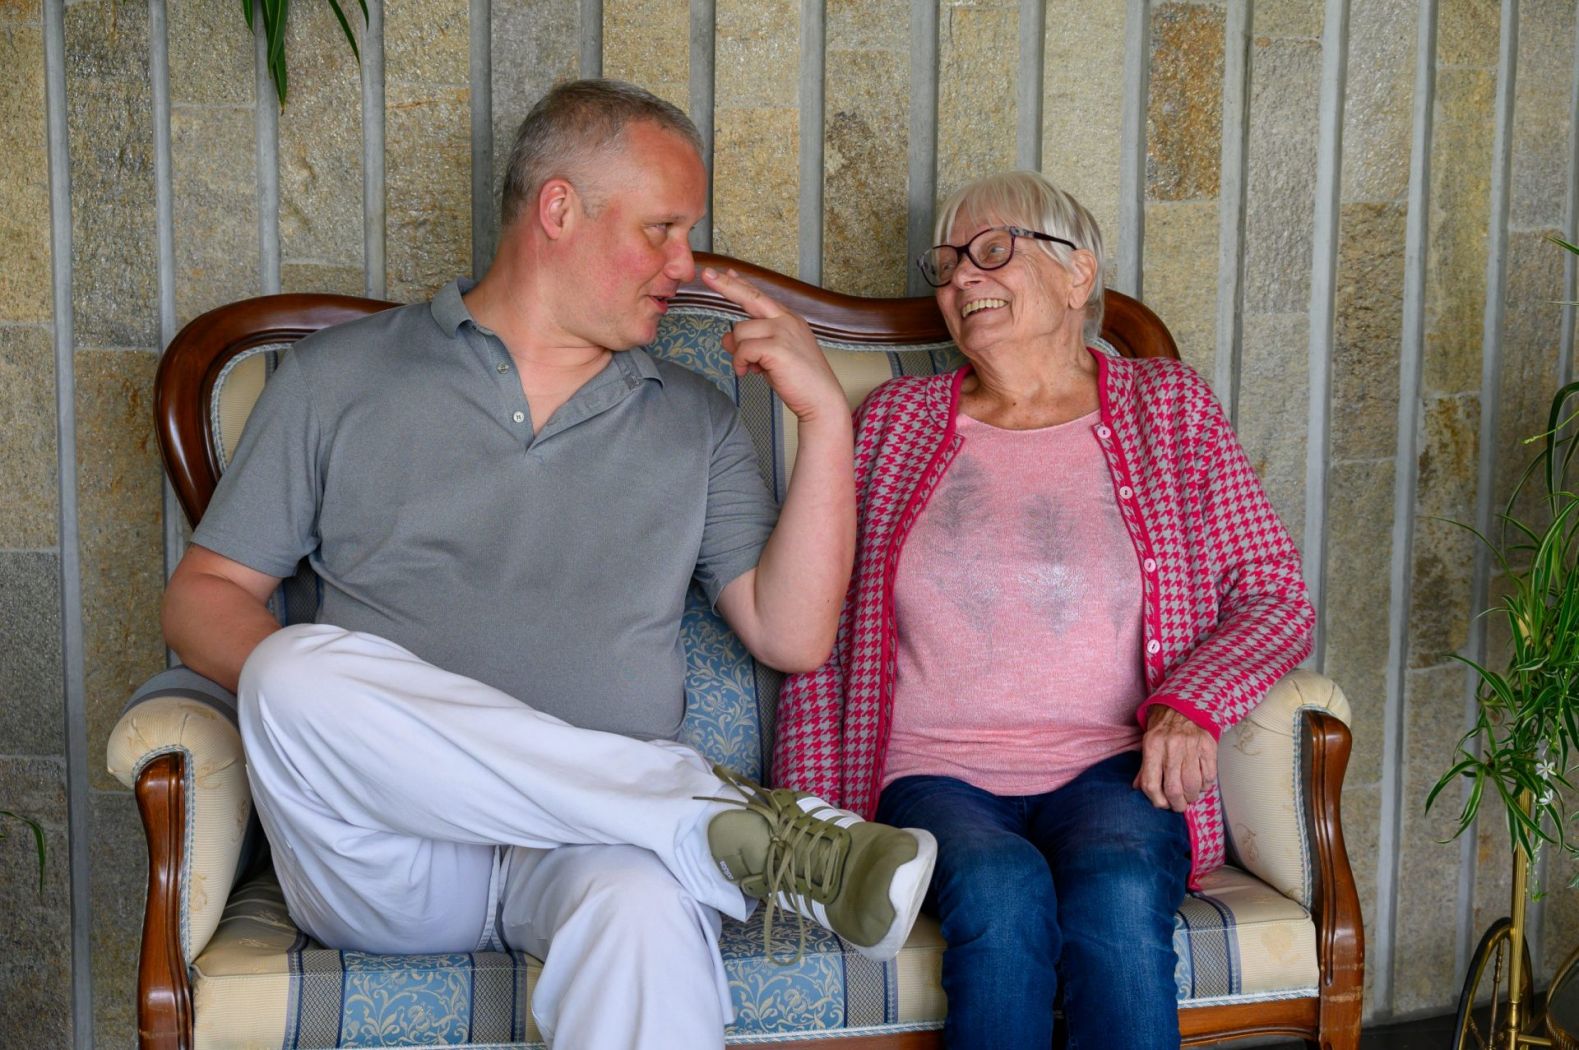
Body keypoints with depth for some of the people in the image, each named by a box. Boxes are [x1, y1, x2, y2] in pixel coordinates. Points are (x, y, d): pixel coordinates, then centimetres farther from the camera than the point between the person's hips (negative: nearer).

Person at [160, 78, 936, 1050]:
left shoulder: (696, 421, 17)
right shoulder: (339, 377, 13)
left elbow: (792, 637, 8)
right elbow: (206, 593, 12)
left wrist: (827, 419, 0)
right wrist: (308, 694, -10)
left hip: (590, 839, -2)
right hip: (386, 855, 3)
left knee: (644, 904, -40)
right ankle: (742, 823, -25)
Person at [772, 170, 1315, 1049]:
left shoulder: (1170, 409, 12)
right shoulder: (897, 421, 13)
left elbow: (1276, 596, 8)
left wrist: (1192, 702, -13)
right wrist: (813, 812, -3)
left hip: (1112, 768, 0)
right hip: (936, 773, 0)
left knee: (1118, 894, -32)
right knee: (1003, 892, -32)